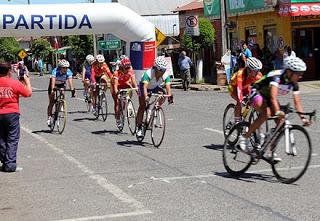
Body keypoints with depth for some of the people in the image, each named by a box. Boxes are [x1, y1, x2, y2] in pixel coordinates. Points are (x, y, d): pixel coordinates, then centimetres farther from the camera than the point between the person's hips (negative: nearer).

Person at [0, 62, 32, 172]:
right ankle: (10, 165, -3)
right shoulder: (15, 83, -10)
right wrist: (27, 80, 10)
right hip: (12, 114, -4)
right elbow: (28, 93, -4)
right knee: (12, 140, 1)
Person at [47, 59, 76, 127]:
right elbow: (53, 81, -44)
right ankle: (49, 118, -1)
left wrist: (72, 90, -51)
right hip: (54, 85, -2)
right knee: (51, 102, -7)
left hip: (61, 85, 2)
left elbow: (70, 81, -36)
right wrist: (52, 89, -59)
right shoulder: (55, 71, -33)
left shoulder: (68, 72, -26)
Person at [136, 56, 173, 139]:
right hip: (143, 86, -4)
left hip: (155, 87, 4)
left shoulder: (166, 76, -27)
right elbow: (145, 86, -48)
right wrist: (146, 96, -64)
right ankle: (139, 128, -5)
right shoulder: (148, 73, -38)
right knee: (142, 106, -11)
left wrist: (170, 96, -54)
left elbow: (168, 86, -36)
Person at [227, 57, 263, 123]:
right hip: (234, 87, -5)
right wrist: (241, 99, -57)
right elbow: (239, 88, -46)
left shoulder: (258, 75, -24)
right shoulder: (241, 74, -38)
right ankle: (237, 121, -19)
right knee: (240, 101, -29)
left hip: (246, 88, 5)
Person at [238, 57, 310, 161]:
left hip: (268, 97, 7)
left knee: (281, 121, -11)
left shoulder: (294, 84, -12)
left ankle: (270, 152, -3)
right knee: (266, 113, -35)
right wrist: (278, 111, -60)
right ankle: (244, 137, -21)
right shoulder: (277, 77, -34)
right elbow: (273, 97, -46)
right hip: (257, 93, -7)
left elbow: (297, 102, -12)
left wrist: (303, 117, -25)